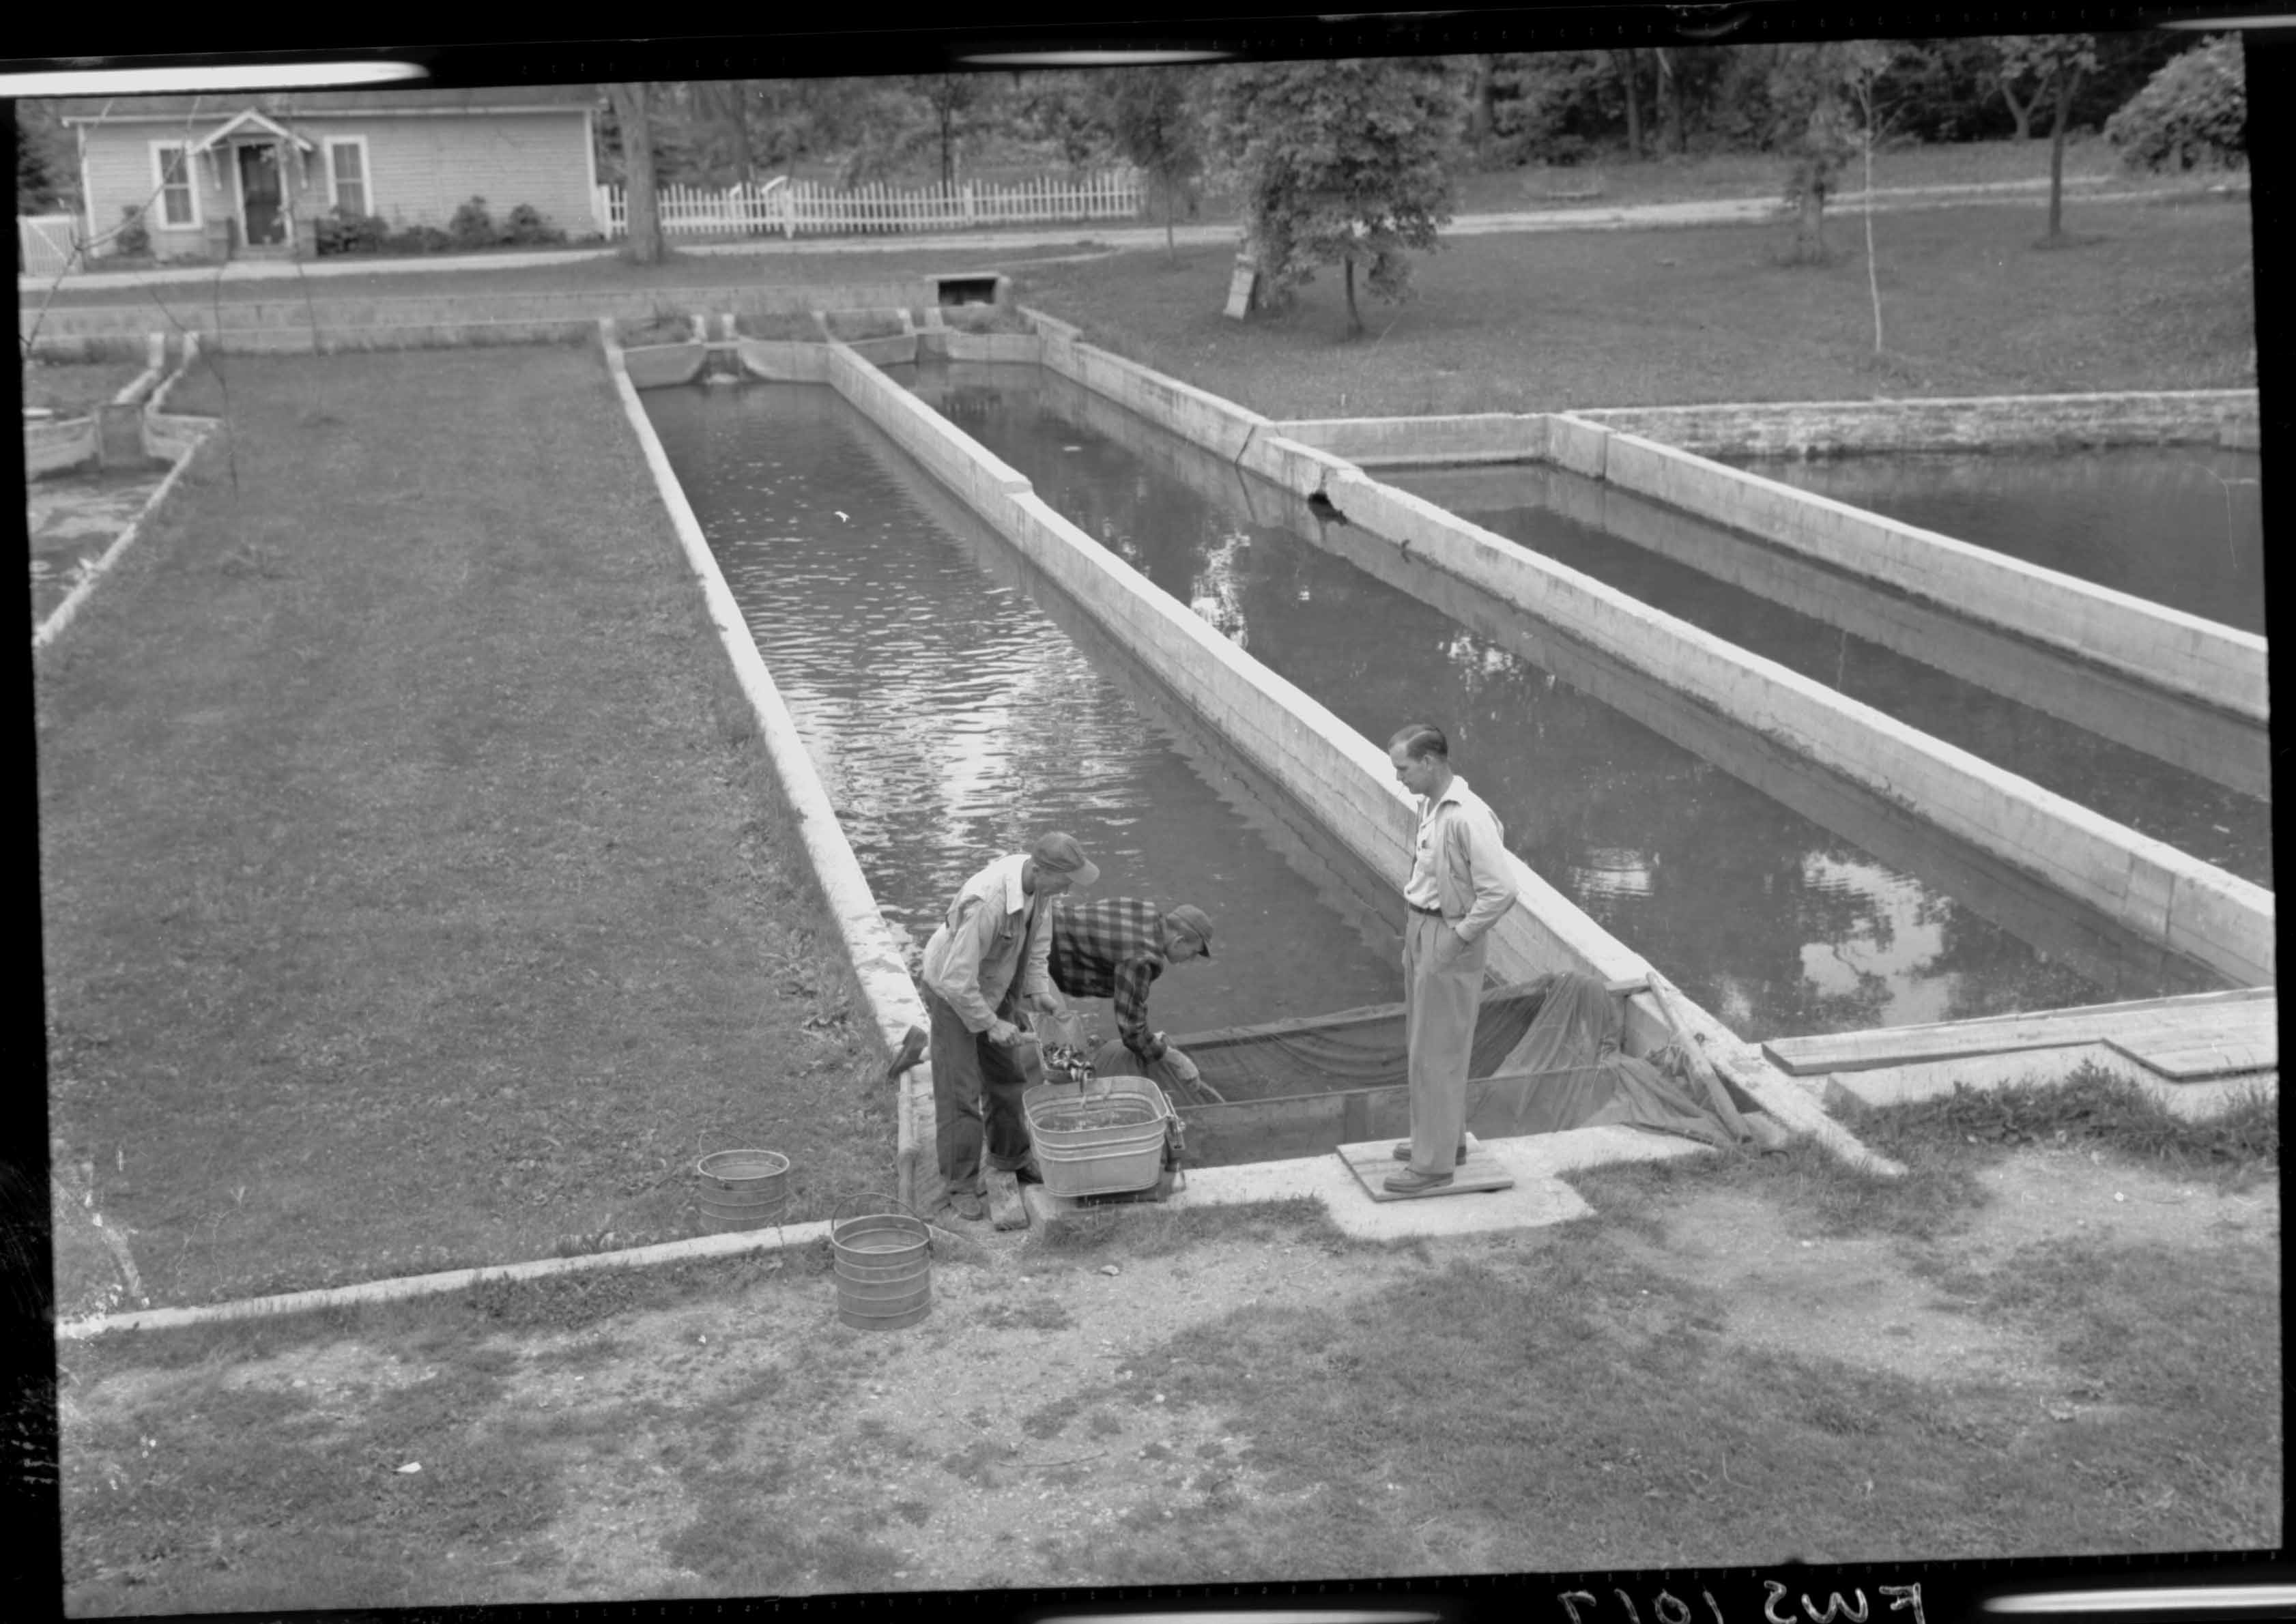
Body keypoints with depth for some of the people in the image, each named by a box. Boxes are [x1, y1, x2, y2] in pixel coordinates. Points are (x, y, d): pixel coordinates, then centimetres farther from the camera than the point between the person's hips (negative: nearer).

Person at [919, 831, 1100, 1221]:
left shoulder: (1039, 878, -19)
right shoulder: (988, 903, -43)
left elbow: (1038, 934, 2)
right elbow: (956, 980, -38)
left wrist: (1038, 988, -6)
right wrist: (991, 1025, -25)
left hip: (994, 988, 8)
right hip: (953, 994, -8)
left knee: (1005, 1074, 20)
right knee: (960, 1091, -2)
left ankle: (1010, 1155, 39)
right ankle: (963, 1184, 11)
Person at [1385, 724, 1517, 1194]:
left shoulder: (1468, 817, -24)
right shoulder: (1430, 805, 5)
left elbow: (1500, 892, -27)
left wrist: (1456, 940, -21)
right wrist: (1416, 931, 12)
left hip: (1450, 940, -10)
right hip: (1422, 929, 10)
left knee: (1436, 1053, -2)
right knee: (1423, 1045, 20)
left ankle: (1435, 1163, 7)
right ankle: (1445, 1137, 35)